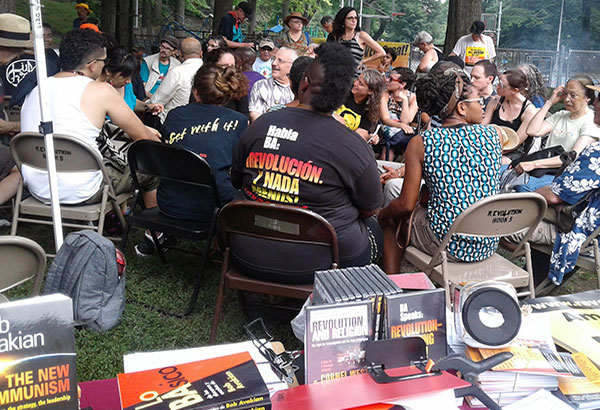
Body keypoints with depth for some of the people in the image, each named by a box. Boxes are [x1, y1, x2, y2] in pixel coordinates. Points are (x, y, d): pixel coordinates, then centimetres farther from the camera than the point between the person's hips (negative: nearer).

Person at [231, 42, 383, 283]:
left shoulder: (259, 125, -4)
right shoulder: (352, 146, -15)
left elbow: (235, 181, 10)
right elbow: (370, 209, -1)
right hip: (316, 262, -4)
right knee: (375, 230, 24)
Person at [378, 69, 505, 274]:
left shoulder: (420, 143, -11)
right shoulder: (493, 135, -2)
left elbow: (406, 205, -7)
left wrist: (382, 214, 12)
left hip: (446, 245, -4)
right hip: (488, 246, 5)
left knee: (392, 218, 25)